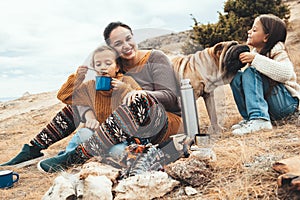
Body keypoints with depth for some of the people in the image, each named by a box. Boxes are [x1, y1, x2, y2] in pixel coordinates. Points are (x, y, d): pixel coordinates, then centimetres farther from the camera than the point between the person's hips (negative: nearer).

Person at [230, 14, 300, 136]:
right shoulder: (255, 52, 10)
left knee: (251, 73, -25)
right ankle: (249, 118, -10)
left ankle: (259, 119, -36)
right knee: (236, 77, -7)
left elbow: (285, 73, -33)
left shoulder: (277, 52, -13)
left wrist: (255, 59, -33)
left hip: (288, 102, -7)